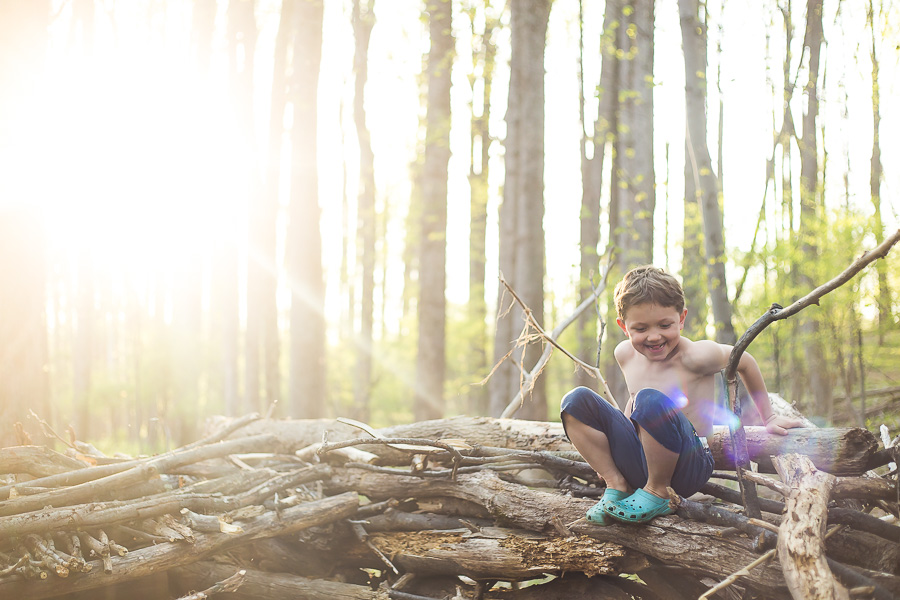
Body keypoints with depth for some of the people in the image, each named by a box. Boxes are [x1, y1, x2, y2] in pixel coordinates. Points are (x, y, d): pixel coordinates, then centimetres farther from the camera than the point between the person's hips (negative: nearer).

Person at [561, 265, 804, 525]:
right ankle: (617, 486, -4)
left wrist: (768, 418, 16)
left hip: (687, 467, -5)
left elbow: (744, 362, 5)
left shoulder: (696, 356, -13)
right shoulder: (625, 355, 4)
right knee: (577, 401, -11)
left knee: (651, 400, -35)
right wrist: (615, 440, 18)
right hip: (638, 463, 6)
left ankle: (658, 493, -14)